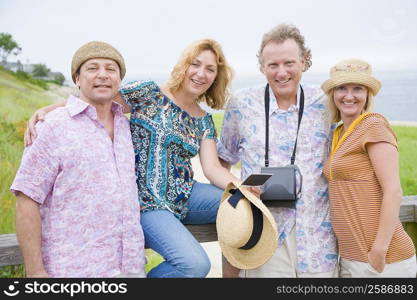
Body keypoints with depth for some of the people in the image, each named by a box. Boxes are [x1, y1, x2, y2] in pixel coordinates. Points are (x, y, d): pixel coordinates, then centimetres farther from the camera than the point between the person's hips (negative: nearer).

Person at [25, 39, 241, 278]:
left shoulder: (204, 120, 11)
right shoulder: (149, 93, -6)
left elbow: (212, 168, 3)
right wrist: (45, 111, -28)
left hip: (185, 197, 6)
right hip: (147, 202, -6)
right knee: (196, 264, -24)